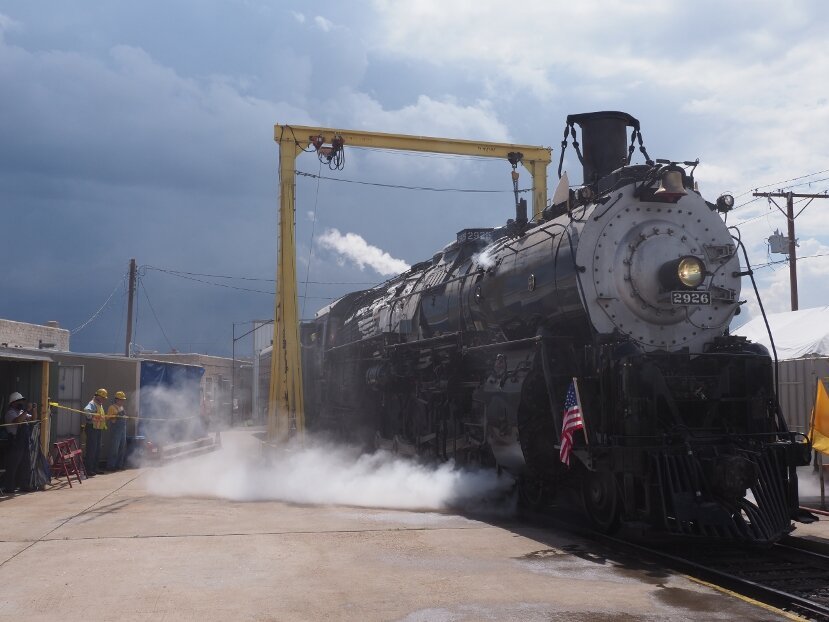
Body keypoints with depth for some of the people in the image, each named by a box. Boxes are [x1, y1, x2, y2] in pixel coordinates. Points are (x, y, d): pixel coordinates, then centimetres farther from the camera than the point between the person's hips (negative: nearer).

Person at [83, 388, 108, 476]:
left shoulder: (100, 405, 18)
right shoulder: (92, 404, -13)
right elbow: (86, 410, -35)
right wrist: (90, 415, -48)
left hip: (98, 429, 10)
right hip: (92, 428, -10)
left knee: (97, 450, 14)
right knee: (91, 450, -10)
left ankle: (94, 469, 23)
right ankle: (88, 470, -8)